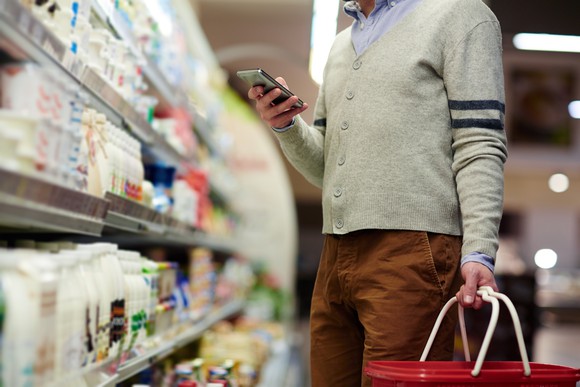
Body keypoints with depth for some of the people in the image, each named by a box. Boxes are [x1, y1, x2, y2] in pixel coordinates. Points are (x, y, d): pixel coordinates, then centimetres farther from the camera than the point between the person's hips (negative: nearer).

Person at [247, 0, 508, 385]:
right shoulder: (341, 44, 25)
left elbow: (479, 147, -6)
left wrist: (478, 252, -16)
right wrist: (287, 126, 6)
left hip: (411, 250, -6)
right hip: (335, 258, 7)